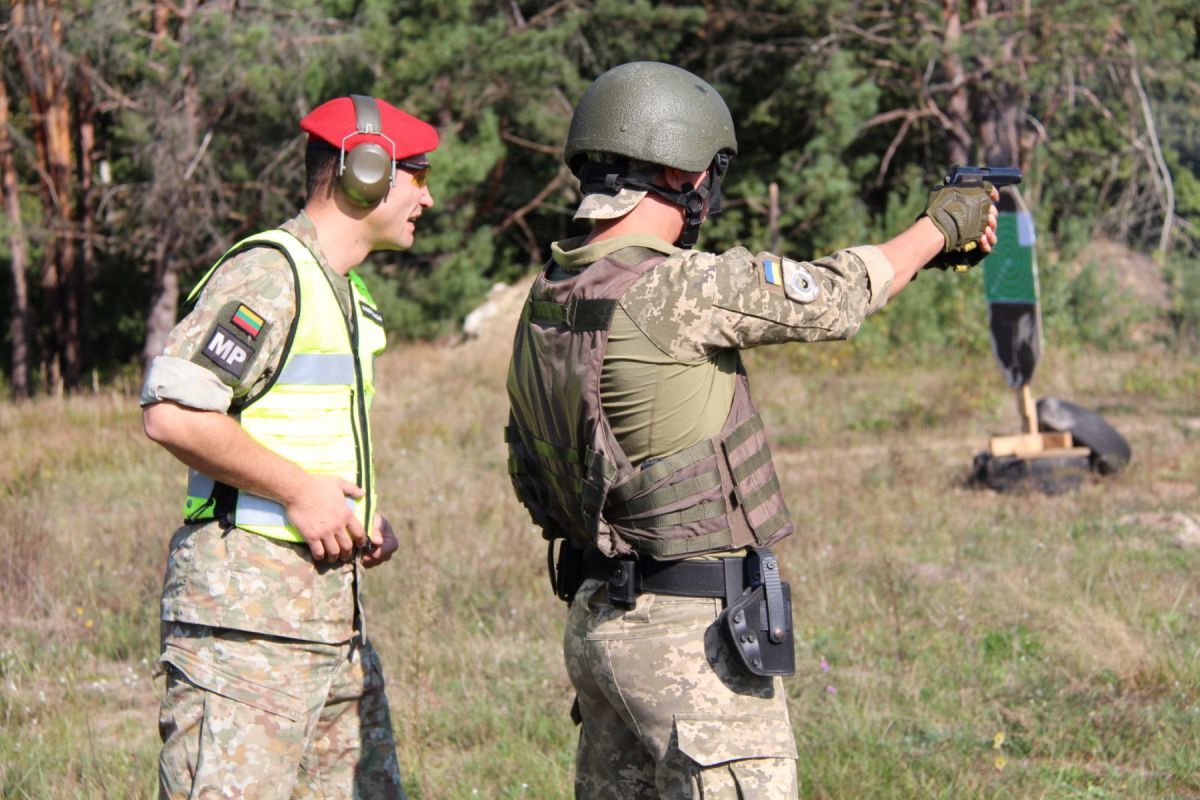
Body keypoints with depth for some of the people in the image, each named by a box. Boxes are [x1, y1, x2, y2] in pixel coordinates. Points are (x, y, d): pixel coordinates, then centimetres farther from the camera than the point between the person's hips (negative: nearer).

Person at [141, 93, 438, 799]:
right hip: (247, 601, -10)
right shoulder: (267, 275, -11)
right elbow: (172, 413, -22)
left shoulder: (346, 290, 20)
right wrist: (299, 491, -17)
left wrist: (361, 511, 12)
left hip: (332, 607, 10)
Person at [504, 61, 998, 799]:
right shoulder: (676, 289, -19)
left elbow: (525, 471, 15)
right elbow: (834, 299, -8)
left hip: (595, 621, 9)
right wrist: (942, 225, 8)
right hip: (694, 635, -9)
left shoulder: (544, 308, 6)